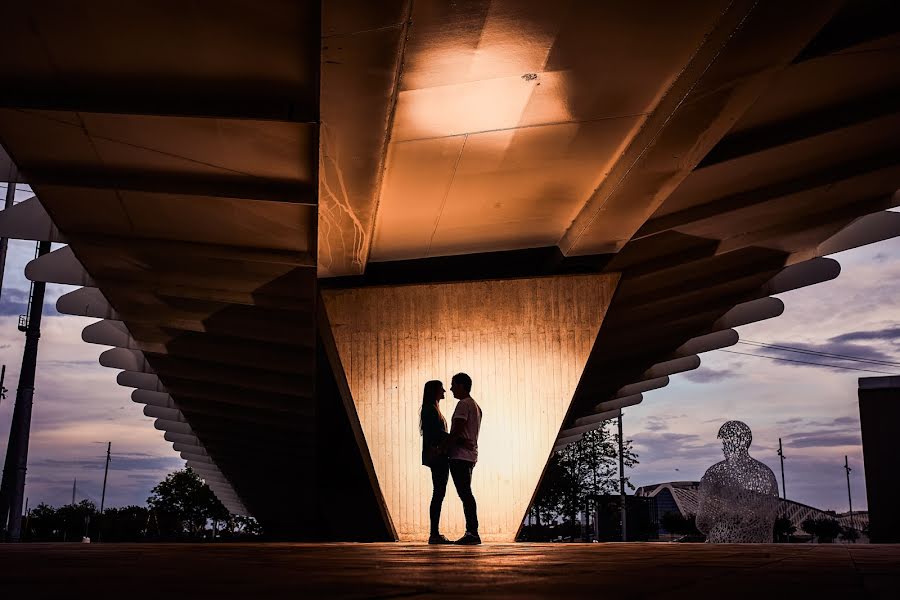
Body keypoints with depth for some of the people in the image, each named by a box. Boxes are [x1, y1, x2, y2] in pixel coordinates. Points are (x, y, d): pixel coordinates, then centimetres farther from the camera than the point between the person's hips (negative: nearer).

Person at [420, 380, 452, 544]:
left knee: (438, 494, 7)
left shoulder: (433, 409, 22)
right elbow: (438, 433, -19)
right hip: (437, 457, -10)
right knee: (438, 494, -10)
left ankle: (435, 534, 8)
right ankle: (434, 534, -10)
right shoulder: (430, 409, -8)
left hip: (439, 457, 10)